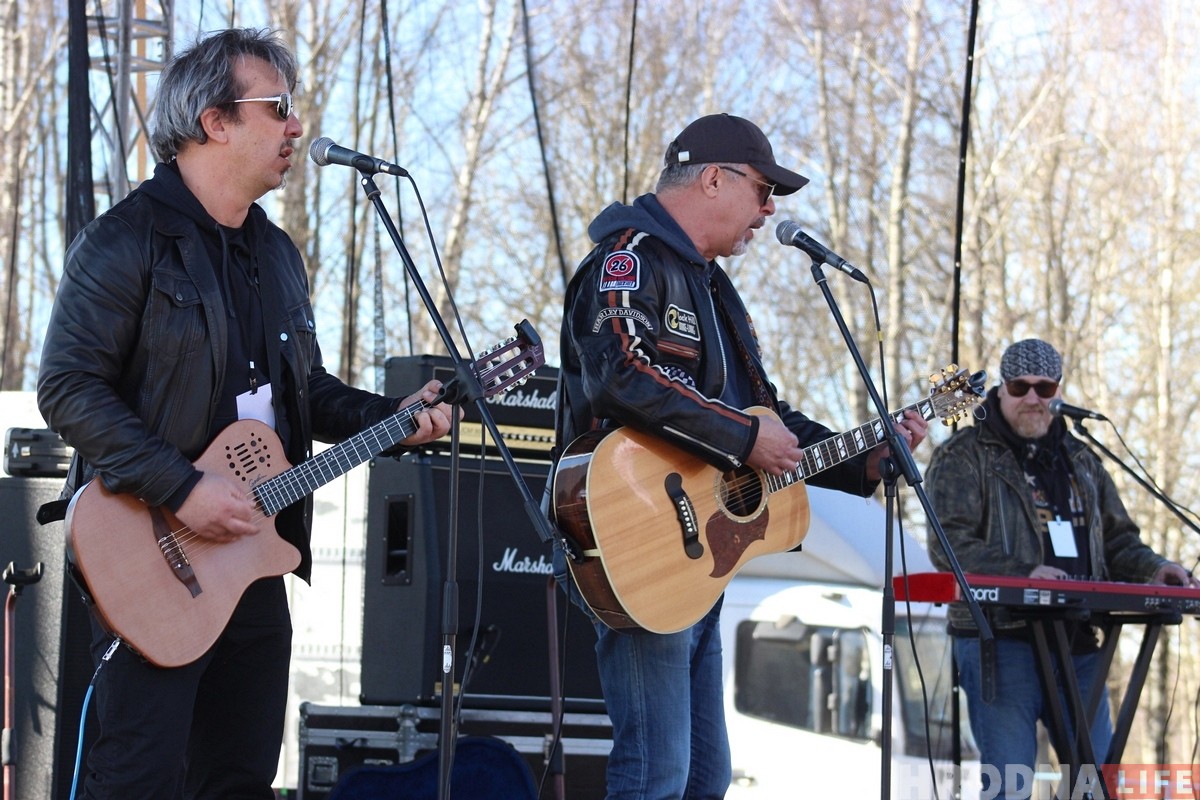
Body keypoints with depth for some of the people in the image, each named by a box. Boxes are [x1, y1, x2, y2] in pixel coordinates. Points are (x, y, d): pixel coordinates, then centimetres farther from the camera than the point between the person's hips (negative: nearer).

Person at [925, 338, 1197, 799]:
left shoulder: (1079, 460, 20)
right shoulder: (963, 457, 0)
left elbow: (1117, 539, 23)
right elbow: (950, 544, -13)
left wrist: (1151, 569, 1)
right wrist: (1023, 574, -27)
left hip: (1077, 642, 6)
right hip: (1001, 640, -6)